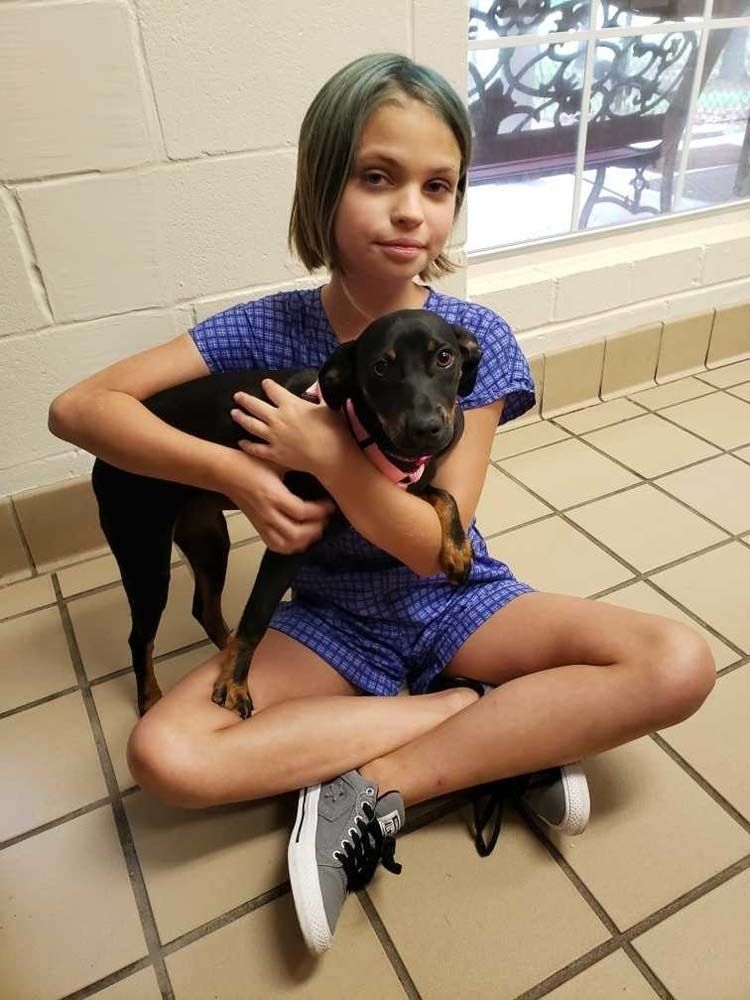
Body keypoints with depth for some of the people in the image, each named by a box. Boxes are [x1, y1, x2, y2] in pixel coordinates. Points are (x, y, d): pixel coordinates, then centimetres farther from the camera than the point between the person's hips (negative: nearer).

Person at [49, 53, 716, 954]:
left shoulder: (474, 341, -14)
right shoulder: (270, 329, -11)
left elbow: (437, 546, -17)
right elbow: (78, 407, -12)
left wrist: (324, 454, -28)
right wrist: (238, 473, -24)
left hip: (455, 600, 0)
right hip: (333, 617, 1)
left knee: (679, 665, -21)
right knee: (165, 756, -24)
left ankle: (373, 790, -17)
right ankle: (505, 731, -15)